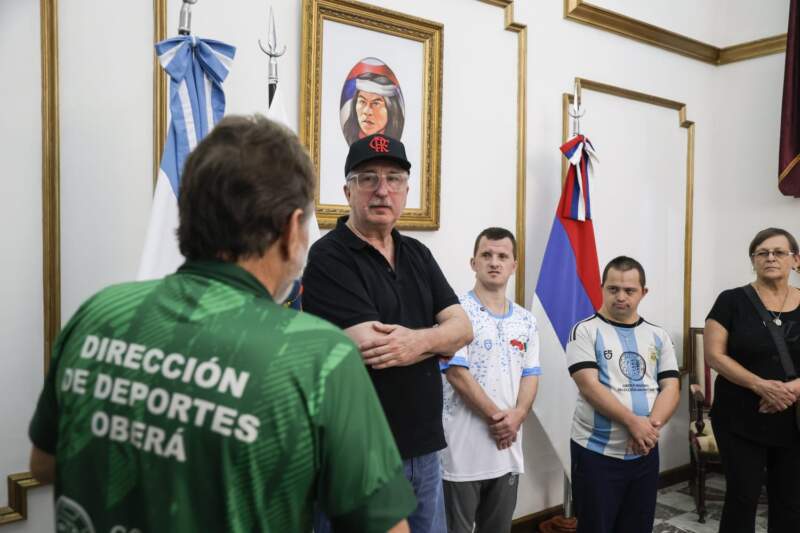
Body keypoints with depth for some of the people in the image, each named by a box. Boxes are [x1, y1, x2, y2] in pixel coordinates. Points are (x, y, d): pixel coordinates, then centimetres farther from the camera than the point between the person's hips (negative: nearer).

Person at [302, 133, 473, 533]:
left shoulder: (418, 254, 10)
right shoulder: (329, 258, -13)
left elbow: (463, 327, 0)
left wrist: (418, 340, -19)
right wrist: (436, 338, -7)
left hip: (424, 448, 7)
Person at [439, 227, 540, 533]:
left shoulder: (526, 321, 10)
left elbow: (530, 376, 8)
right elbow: (457, 374, -15)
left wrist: (517, 416, -10)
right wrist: (497, 417, -12)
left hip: (508, 449, 6)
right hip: (462, 450, -6)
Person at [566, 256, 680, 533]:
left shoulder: (658, 336, 8)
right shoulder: (586, 331, -6)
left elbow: (671, 388, 2)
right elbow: (590, 387, -15)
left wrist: (653, 425, -16)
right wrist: (634, 422, -22)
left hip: (645, 453, 4)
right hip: (596, 453, -4)